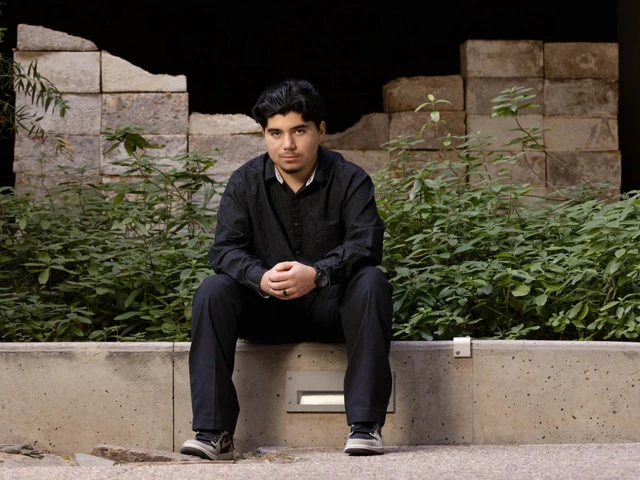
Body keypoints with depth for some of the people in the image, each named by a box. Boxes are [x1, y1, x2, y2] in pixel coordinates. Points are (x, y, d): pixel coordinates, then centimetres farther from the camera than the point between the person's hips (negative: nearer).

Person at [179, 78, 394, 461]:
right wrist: (261, 278, -32)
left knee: (372, 283, -32)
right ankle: (213, 432, -30)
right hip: (268, 311, 2)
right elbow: (226, 248, -9)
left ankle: (366, 425, -35)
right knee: (212, 292, -25)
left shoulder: (350, 180, -5)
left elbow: (365, 244, -19)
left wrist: (317, 274, -39)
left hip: (331, 306, -2)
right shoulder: (245, 183, 1)